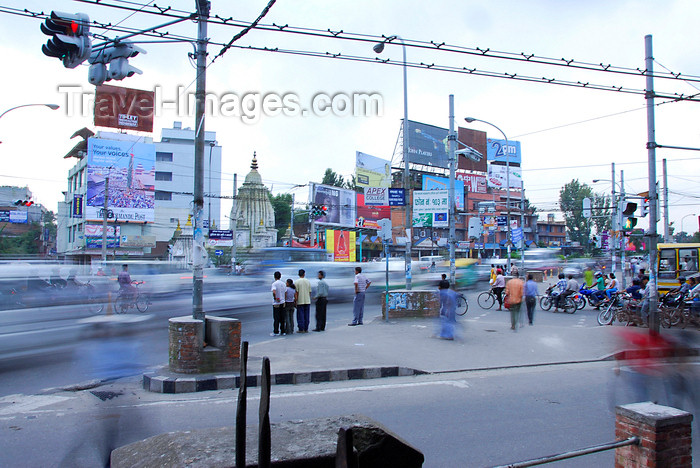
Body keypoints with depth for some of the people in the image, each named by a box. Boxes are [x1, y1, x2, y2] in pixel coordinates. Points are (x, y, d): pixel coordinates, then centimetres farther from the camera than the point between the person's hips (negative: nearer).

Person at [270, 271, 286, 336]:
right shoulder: (283, 284, 7)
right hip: (282, 302, 5)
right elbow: (285, 292, 10)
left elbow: (274, 292, -28)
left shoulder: (274, 284, -11)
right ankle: (283, 331, 14)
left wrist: (275, 298, -14)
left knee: (276, 318, -1)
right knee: (282, 318, 11)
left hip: (276, 303, -5)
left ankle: (276, 332, 0)